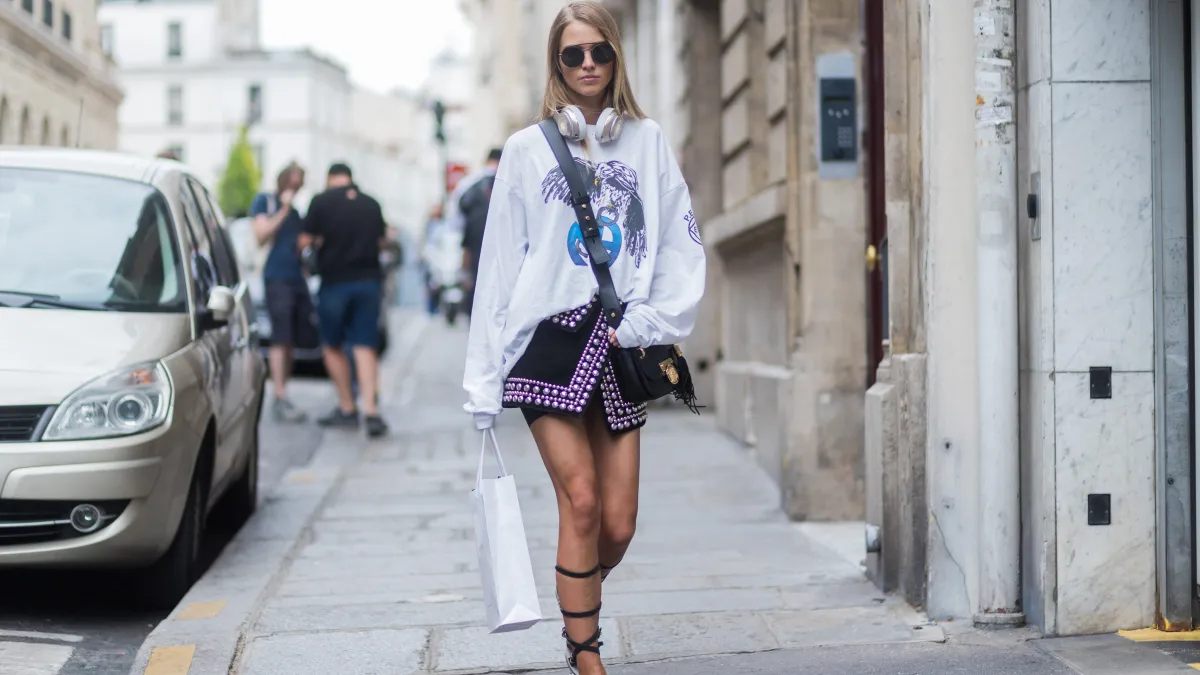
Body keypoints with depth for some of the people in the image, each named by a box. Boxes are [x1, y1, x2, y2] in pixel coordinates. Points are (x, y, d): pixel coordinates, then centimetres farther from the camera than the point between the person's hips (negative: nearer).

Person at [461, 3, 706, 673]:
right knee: (581, 500, -12)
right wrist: (484, 379, 0)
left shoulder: (648, 141, 10)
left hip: (621, 348, 2)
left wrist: (649, 322, -8)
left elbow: (682, 244, 7)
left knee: (618, 523, 0)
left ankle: (580, 608, 29)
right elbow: (499, 263, 4)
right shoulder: (529, 148, 6)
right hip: (549, 340, -2)